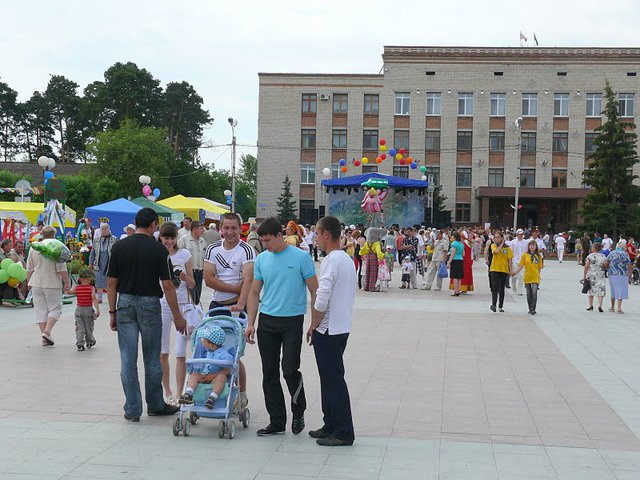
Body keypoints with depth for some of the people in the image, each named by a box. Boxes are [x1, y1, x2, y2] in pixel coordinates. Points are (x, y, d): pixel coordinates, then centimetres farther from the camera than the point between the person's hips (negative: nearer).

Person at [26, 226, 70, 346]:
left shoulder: (34, 248, 4)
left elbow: (29, 269, 9)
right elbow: (61, 269, -11)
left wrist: (29, 282, 20)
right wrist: (67, 282, -2)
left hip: (36, 283, 4)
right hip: (52, 284, -4)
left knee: (40, 310, 8)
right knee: (55, 308, 7)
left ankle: (45, 338, 8)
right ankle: (47, 331, -11)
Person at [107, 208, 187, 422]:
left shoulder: (119, 247, -1)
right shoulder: (158, 250, -8)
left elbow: (112, 283, 0)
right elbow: (167, 286, -9)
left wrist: (112, 312, 7)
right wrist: (177, 316, -3)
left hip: (125, 304, 2)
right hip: (150, 304, -2)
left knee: (128, 360, 4)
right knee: (152, 359, 10)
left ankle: (132, 410, 6)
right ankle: (155, 405, 23)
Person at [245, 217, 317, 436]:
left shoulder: (301, 258, -6)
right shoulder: (261, 259, 7)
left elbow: (315, 292, -4)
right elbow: (254, 293, 13)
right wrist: (250, 323, 6)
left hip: (293, 321, -5)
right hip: (267, 321, 5)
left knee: (289, 370, -10)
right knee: (269, 374, 6)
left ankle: (299, 412, 16)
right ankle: (277, 421, 17)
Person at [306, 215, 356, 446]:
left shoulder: (331, 261, -18)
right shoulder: (347, 259, 12)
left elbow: (321, 302, -24)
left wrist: (313, 327, -9)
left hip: (328, 330, -10)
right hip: (341, 327, 10)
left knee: (333, 380, -4)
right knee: (330, 378, 17)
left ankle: (343, 433, 2)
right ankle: (331, 426, 26)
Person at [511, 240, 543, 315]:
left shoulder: (538, 256, 3)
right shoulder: (525, 255, 1)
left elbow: (539, 267, 8)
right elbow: (521, 266, -1)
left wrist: (538, 275, 5)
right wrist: (515, 273, -10)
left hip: (535, 278, -1)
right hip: (527, 277, 1)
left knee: (534, 292, -13)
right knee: (529, 294, 8)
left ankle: (533, 309, -8)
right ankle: (530, 309, 21)